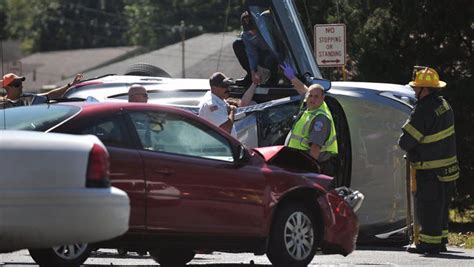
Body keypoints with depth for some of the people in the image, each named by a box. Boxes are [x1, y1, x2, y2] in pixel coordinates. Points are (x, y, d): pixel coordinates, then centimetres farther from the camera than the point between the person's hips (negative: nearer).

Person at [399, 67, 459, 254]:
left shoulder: (423, 112, -23)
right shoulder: (443, 105, 7)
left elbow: (405, 142, -21)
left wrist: (407, 146, 2)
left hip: (430, 172, -9)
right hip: (448, 167, 9)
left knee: (427, 206, -1)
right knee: (440, 206, 18)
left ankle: (429, 243, 2)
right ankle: (440, 240, 26)